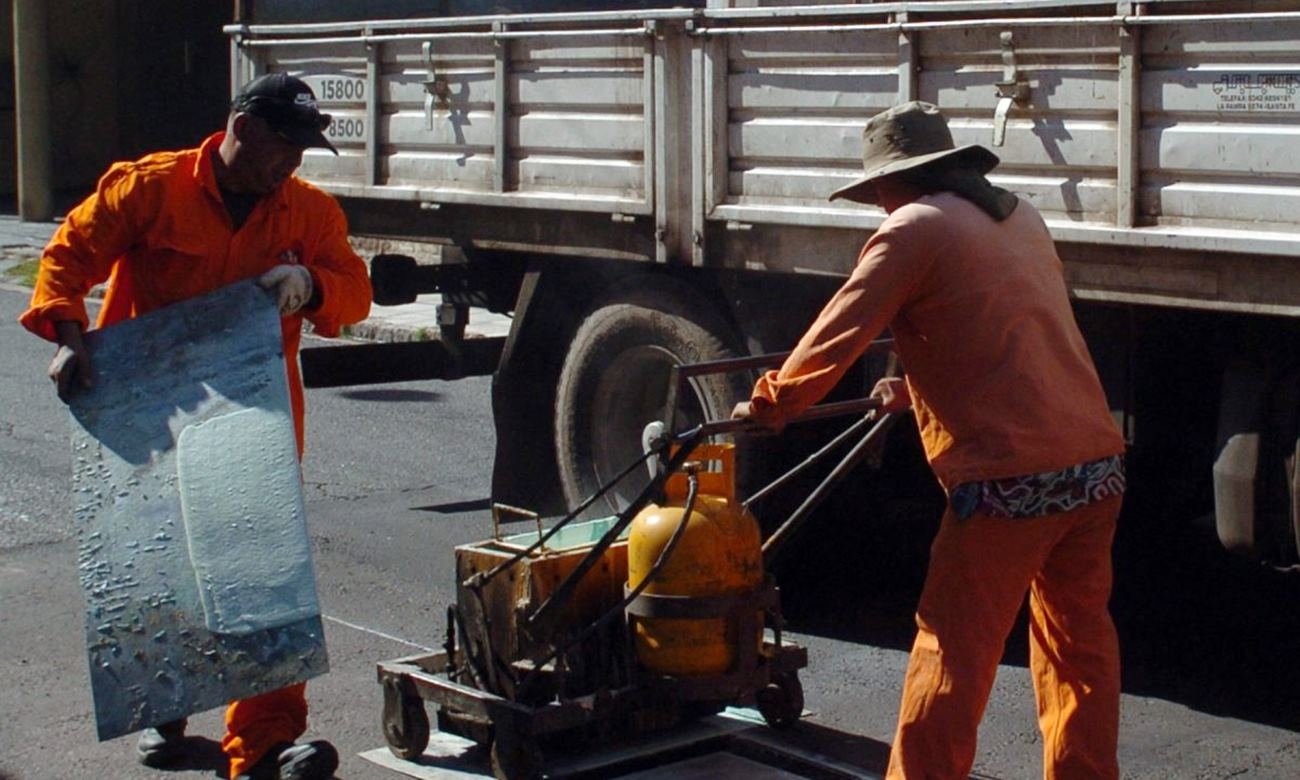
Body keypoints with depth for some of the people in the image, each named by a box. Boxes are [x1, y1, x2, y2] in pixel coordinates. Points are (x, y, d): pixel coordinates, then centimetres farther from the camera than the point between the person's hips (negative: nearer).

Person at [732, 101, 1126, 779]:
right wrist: (917, 391, 39)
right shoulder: (1019, 218, 20)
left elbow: (837, 336, 0)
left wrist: (770, 404, 14)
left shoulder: (914, 229, -3)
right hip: (1097, 465, 8)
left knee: (952, 656, 0)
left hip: (1010, 477, -7)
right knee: (1079, 643, 19)